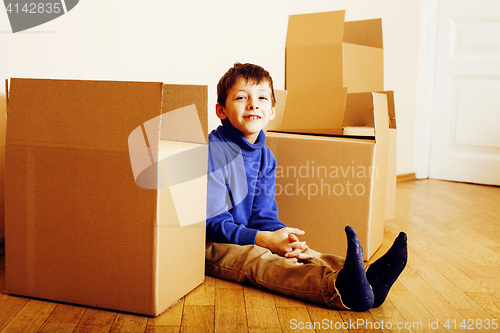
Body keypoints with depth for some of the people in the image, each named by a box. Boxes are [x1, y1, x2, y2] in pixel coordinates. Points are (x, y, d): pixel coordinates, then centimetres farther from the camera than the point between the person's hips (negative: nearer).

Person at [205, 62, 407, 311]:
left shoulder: (265, 157, 7)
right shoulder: (212, 151, -18)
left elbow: (263, 215, 6)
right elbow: (212, 220, -20)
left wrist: (282, 236, -19)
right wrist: (266, 239, -28)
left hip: (248, 237, 8)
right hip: (210, 245, -8)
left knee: (298, 251, -16)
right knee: (255, 258, -34)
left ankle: (366, 280, -36)